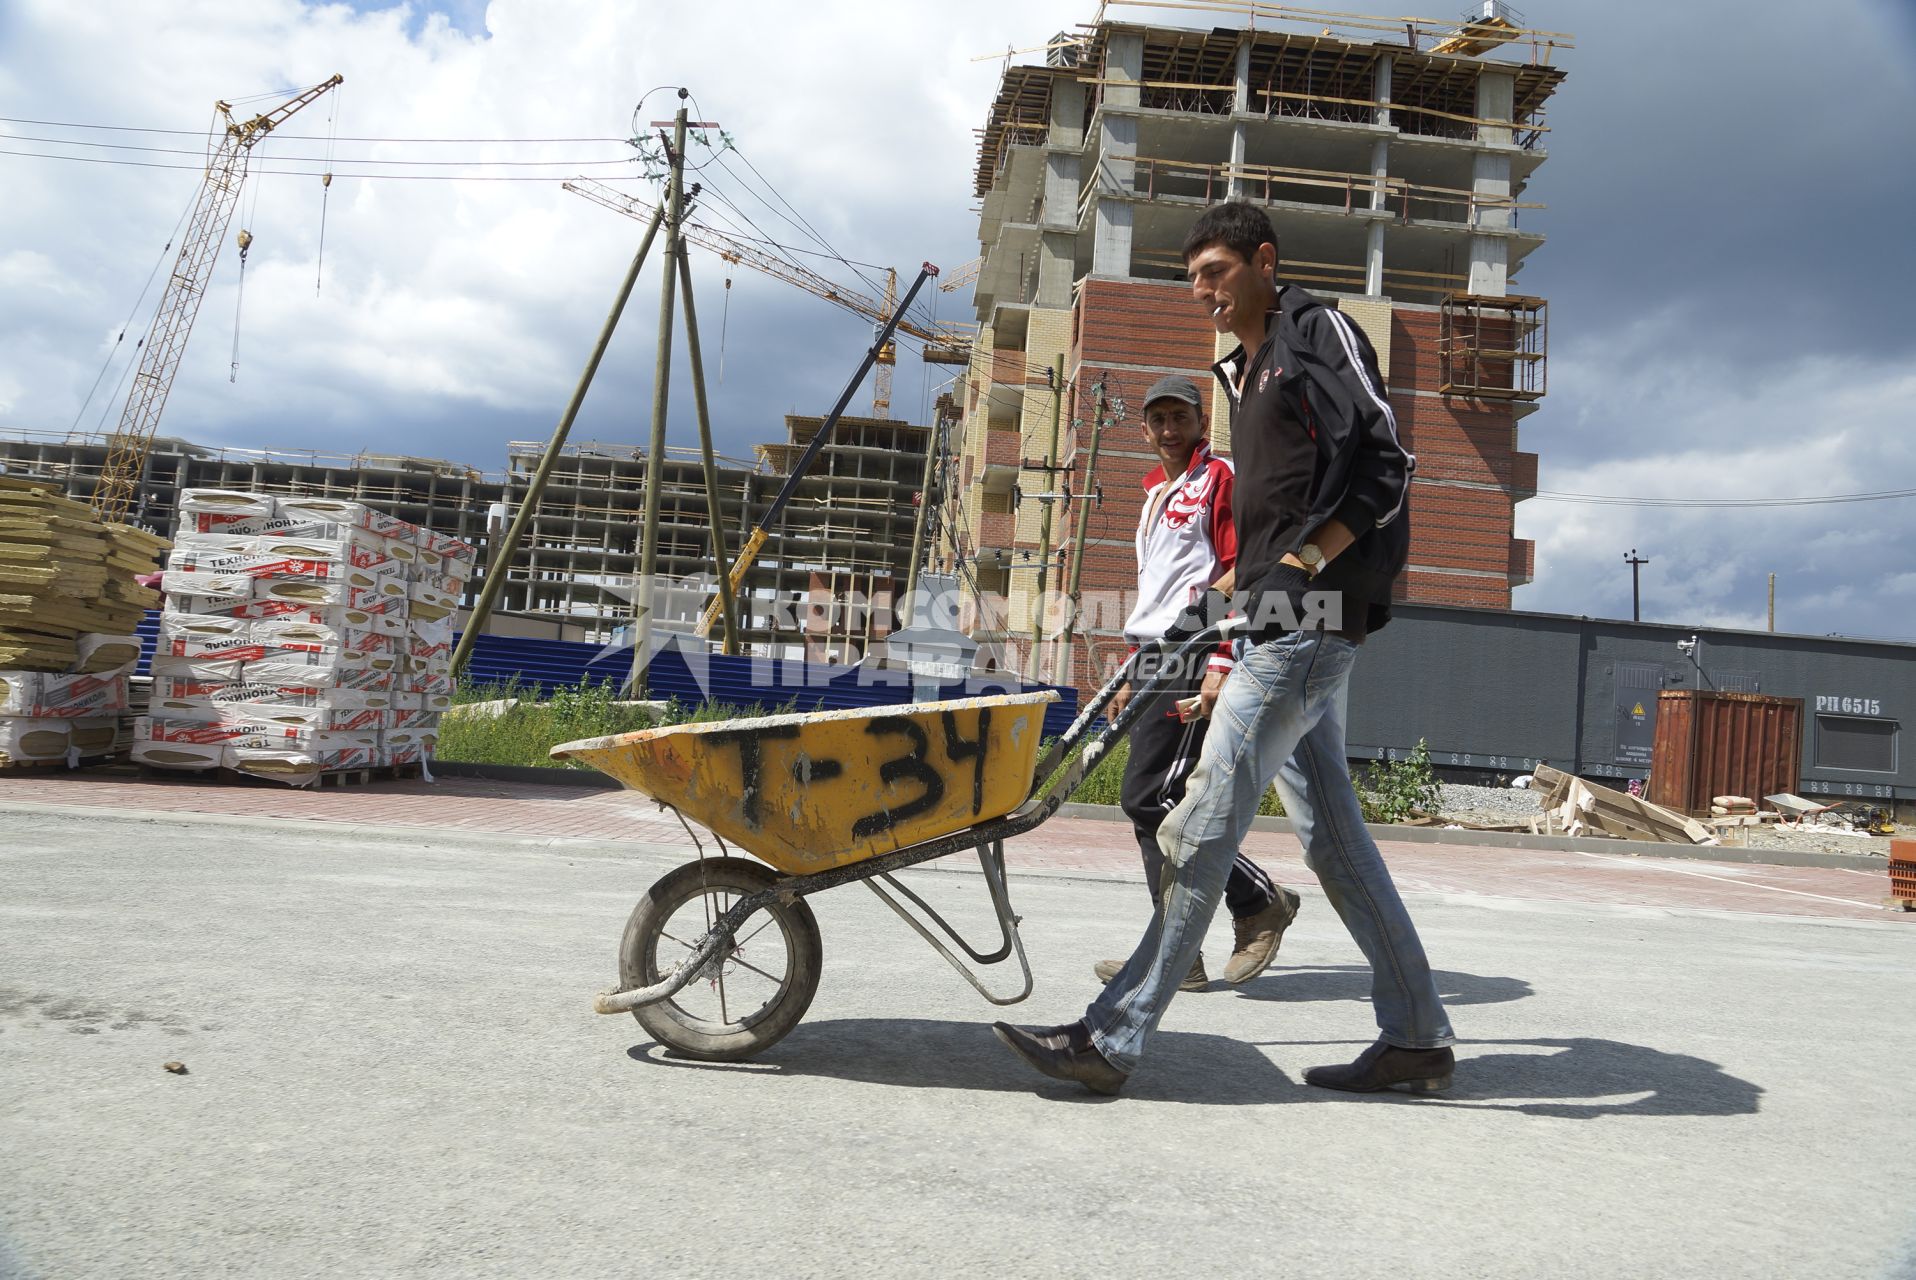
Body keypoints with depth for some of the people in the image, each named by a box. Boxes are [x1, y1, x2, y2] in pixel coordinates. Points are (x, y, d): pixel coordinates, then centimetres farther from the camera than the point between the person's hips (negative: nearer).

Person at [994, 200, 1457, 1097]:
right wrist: (1222, 598, 18)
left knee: (1206, 825, -11)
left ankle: (1112, 1039, -7)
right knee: (1331, 832, 10)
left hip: (1311, 621, -10)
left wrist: (1300, 567, -20)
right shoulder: (1246, 373, 23)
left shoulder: (1320, 332, -2)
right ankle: (1417, 1037, 19)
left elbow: (1385, 471, -13)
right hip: (1284, 626, 10)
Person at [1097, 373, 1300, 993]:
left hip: (1192, 662, -9)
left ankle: (1262, 902, 2)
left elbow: (1237, 576, -11)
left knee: (1148, 798, -13)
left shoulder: (1218, 478, -1)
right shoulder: (1156, 493, 25)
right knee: (1151, 806, 4)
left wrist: (1221, 666, -19)